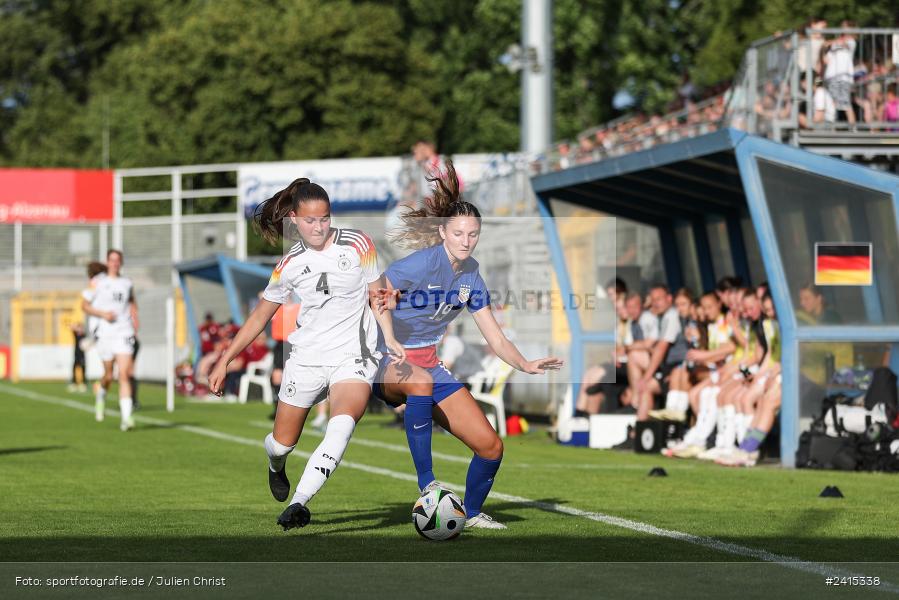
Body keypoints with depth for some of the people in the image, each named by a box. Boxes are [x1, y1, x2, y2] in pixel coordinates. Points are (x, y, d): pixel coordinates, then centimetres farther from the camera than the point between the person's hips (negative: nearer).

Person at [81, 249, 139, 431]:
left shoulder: (127, 283, 10)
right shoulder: (98, 282, 2)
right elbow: (84, 305, 4)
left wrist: (135, 319, 12)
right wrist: (102, 313, -10)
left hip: (124, 334, 1)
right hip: (105, 333, -1)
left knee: (124, 375, -11)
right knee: (109, 375, 7)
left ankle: (126, 417, -17)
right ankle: (100, 398, 42)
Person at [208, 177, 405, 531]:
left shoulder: (358, 245, -3)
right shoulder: (290, 265, 1)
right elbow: (260, 316, 11)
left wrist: (390, 339, -6)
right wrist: (225, 361, 9)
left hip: (353, 358, -2)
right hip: (305, 359, 2)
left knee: (343, 422, -31)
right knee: (282, 443, 7)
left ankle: (299, 502, -37)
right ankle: (276, 467, 47)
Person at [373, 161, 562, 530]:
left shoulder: (470, 277, 2)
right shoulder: (423, 263, -19)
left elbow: (495, 339, 5)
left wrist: (525, 365, -13)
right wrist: (385, 303, -48)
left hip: (429, 366, 7)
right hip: (387, 365, -7)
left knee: (491, 447, 0)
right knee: (420, 380, -44)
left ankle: (472, 513, 28)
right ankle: (427, 485, -38)